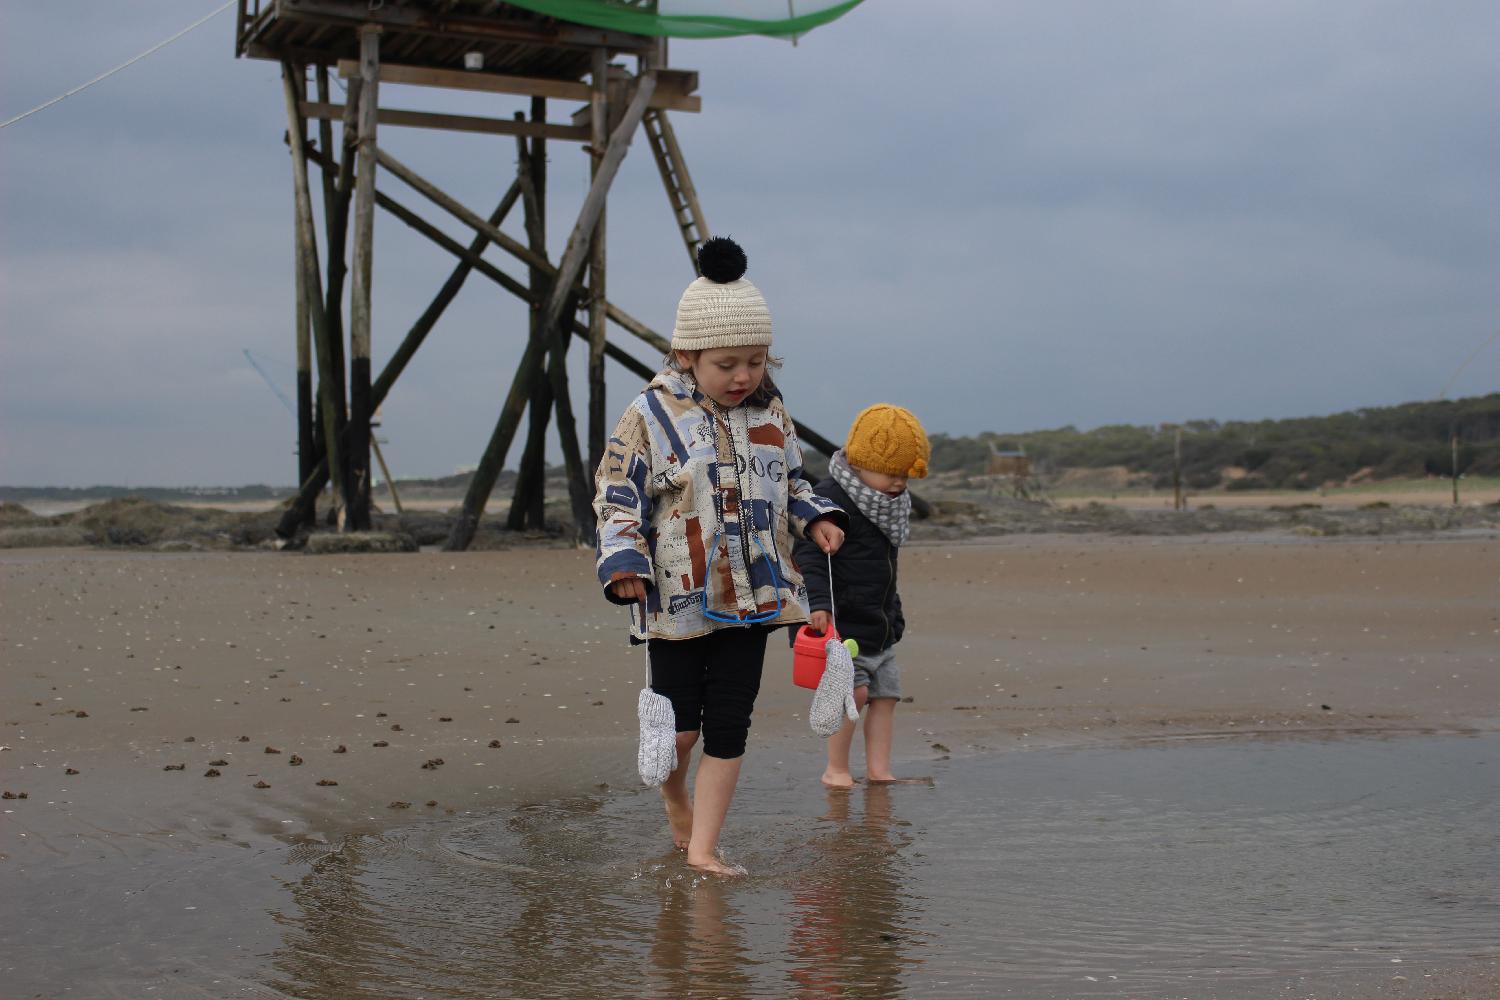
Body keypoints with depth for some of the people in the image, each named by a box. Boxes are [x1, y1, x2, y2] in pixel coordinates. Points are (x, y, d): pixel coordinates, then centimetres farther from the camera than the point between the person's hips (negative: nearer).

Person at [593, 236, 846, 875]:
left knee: (729, 726, 4)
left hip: (751, 596, 4)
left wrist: (817, 520, 1)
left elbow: (789, 484, 20)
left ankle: (702, 847, 15)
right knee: (679, 725, 1)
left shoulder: (769, 413, 7)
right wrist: (623, 563, -19)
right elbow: (616, 496, -6)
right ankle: (674, 788, 36)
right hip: (678, 600, -4)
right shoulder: (651, 416, -8)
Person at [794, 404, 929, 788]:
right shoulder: (830, 500, -16)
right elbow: (809, 557, -23)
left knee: (886, 694, 5)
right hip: (839, 623, -9)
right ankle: (836, 768, 1)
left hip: (879, 626, 9)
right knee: (855, 692, -13)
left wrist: (893, 613, 28)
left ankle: (878, 768, 10)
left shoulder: (887, 505, 13)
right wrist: (818, 603, -35)